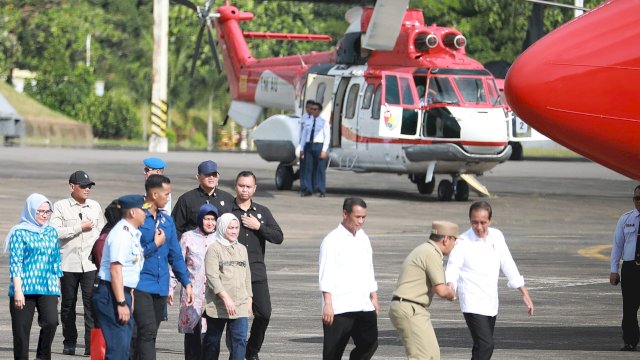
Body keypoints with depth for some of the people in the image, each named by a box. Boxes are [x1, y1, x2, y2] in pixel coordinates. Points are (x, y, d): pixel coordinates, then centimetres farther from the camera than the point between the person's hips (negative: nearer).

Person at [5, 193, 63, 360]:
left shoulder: (51, 232, 14)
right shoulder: (20, 233, -1)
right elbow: (15, 263, -7)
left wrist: (57, 287, 17)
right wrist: (18, 290, -14)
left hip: (48, 288, 3)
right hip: (24, 288, -3)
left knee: (51, 321, -17)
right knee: (21, 329, -2)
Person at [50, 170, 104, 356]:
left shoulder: (95, 206, 13)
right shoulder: (61, 206, 0)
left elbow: (101, 233, 20)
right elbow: (54, 231, -13)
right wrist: (80, 227, -11)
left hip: (91, 264, 2)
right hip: (68, 263, -2)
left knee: (92, 302, -10)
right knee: (68, 304, 7)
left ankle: (91, 343, -12)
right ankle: (69, 342, 18)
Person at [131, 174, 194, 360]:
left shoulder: (167, 221, 14)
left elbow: (175, 254, 19)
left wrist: (186, 282, 15)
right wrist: (155, 245, -8)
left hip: (160, 287, 7)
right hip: (140, 286, -7)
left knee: (149, 335, 9)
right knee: (147, 332, -16)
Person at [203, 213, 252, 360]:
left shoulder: (242, 249, 14)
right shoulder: (214, 249, -6)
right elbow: (212, 276, -15)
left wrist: (249, 299, 15)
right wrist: (226, 298, -21)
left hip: (240, 305, 4)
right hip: (217, 304, -4)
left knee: (240, 339, -8)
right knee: (213, 340, 8)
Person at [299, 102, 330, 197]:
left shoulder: (324, 122, 2)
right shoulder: (307, 122, 14)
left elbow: (327, 137, -1)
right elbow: (303, 136, 16)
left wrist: (324, 150, -10)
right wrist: (301, 149, 10)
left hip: (319, 146, -4)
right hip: (308, 145, 4)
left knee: (320, 168, -4)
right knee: (308, 168, 1)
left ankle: (321, 190, 0)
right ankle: (307, 189, 4)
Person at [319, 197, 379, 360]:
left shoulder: (363, 238, 16)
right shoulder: (332, 240, -6)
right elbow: (326, 275, -11)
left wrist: (374, 298, 18)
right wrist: (328, 304, -18)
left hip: (364, 306, 6)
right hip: (339, 308, -6)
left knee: (369, 344, -2)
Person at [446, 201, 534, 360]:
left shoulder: (496, 236, 4)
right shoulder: (463, 242, -12)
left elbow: (508, 265, 12)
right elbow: (453, 266, -24)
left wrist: (524, 293, 13)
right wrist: (450, 287, -46)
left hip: (491, 302, 6)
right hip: (473, 303, -6)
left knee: (483, 346, 14)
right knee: (485, 345, -19)